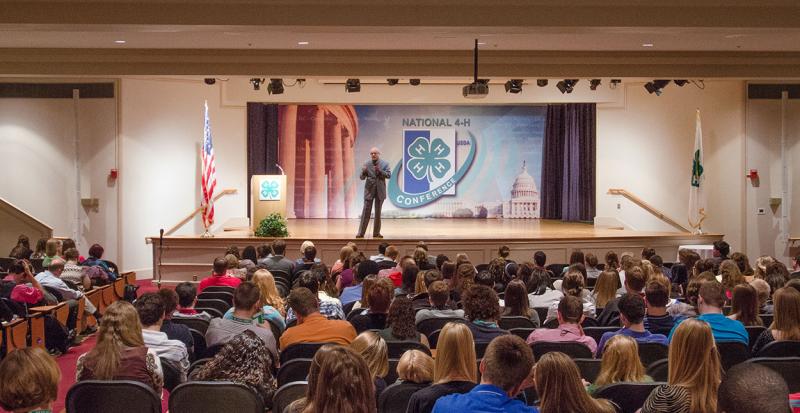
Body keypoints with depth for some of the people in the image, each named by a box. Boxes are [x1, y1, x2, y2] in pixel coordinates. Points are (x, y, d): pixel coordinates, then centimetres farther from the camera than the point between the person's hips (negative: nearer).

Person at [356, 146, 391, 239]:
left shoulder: (384, 164, 2)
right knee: (366, 212, -4)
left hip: (380, 191, 1)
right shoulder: (366, 164, 1)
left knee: (378, 212, 7)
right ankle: (361, 233, -2)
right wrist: (364, 172, -22)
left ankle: (376, 233, 13)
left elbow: (389, 175, -6)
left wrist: (380, 171, -20)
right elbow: (361, 177, 0)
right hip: (369, 190, -1)